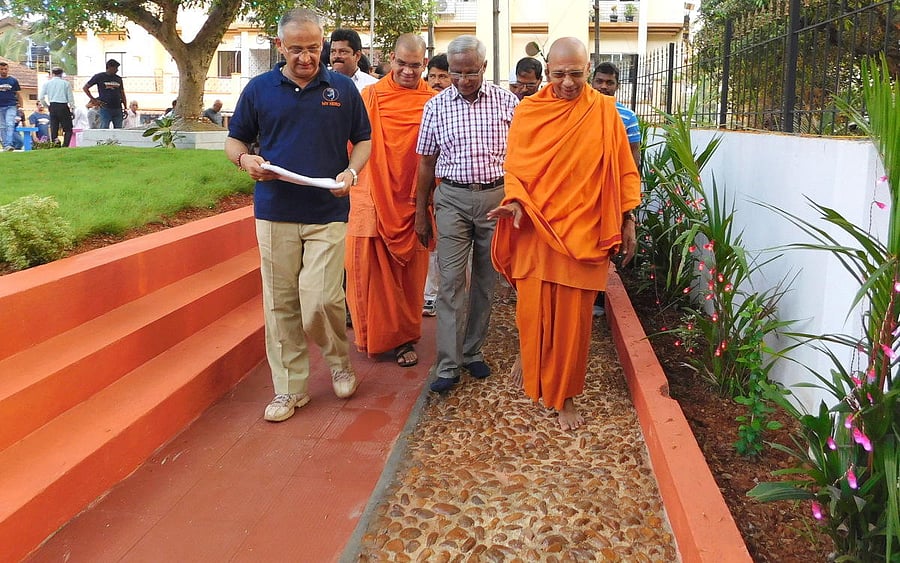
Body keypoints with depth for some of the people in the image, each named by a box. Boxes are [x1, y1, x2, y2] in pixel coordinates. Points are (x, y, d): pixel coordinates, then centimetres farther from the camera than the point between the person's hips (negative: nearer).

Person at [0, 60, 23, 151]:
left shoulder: (13, 80, 5)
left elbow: (18, 94, 9)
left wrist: (21, 106, 3)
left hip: (11, 106, -3)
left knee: (10, 125, -15)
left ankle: (9, 144, -22)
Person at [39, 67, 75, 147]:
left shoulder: (47, 83, 8)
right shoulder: (66, 83, 1)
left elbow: (41, 98, 4)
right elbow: (70, 98, 1)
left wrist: (47, 105, 19)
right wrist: (72, 108, 9)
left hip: (52, 107, 3)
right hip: (63, 106, -3)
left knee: (54, 128, 9)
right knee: (68, 129, 0)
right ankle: (65, 146, -16)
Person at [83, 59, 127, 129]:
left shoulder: (118, 79, 14)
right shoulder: (99, 77, 2)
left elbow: (122, 94, 18)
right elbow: (85, 88, 8)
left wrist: (125, 108, 11)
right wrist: (93, 99, 0)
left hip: (118, 110, 4)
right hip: (105, 109, -4)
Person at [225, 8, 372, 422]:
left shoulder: (343, 89, 6)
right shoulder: (259, 89, 6)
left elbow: (363, 139, 12)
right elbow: (235, 139, 14)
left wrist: (351, 171, -8)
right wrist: (246, 159, -10)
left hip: (328, 213, -1)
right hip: (274, 212, 2)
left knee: (320, 298, -10)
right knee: (280, 303, 5)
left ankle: (339, 361, 21)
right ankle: (289, 388, 18)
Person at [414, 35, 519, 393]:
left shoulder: (506, 101, 1)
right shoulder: (436, 106, 2)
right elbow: (427, 162, 7)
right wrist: (421, 212, 7)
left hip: (496, 196, 1)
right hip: (452, 198, 0)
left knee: (485, 280, 9)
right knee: (451, 282, -4)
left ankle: (473, 351, 24)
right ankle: (449, 365, 1)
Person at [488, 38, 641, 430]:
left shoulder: (603, 111, 1)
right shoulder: (528, 111, 2)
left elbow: (623, 170, 5)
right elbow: (515, 167, 4)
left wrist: (628, 220, 1)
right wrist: (515, 202, -15)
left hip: (583, 232, -1)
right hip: (535, 230, 1)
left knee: (573, 318, 4)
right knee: (533, 312, 6)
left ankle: (565, 396, 20)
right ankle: (533, 381, 32)